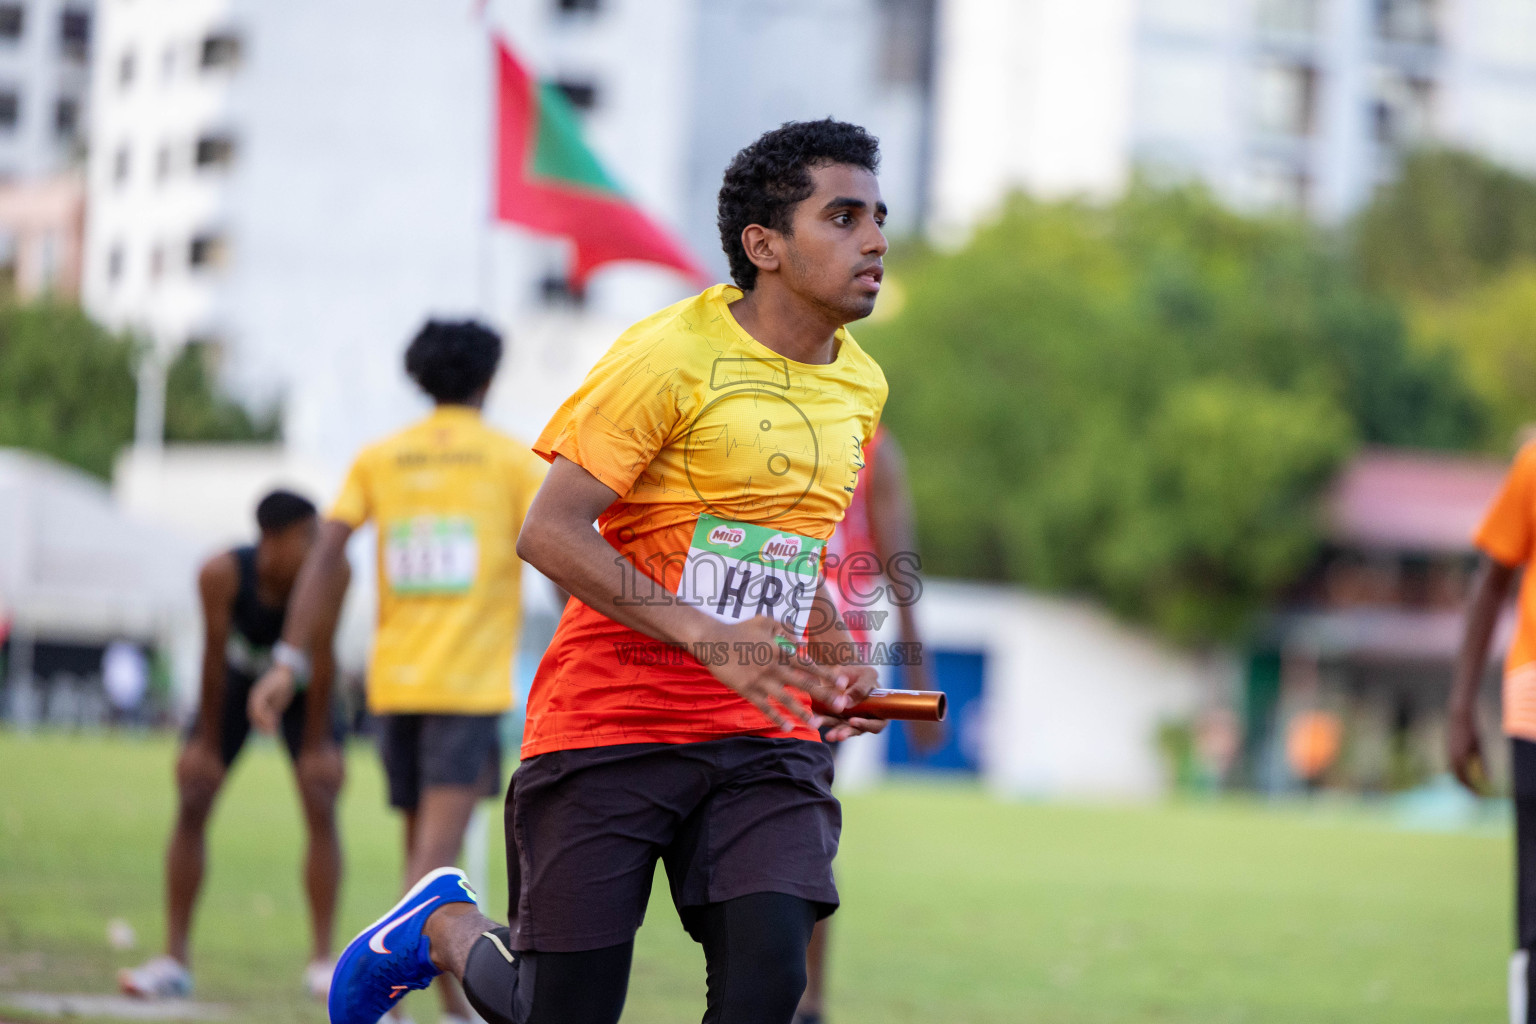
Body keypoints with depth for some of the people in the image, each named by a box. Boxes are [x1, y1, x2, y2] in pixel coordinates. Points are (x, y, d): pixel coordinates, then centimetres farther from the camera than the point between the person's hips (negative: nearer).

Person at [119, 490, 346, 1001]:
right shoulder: (221, 574, -34)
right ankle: (174, 961, 0)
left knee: (321, 806, -12)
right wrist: (207, 744, -15)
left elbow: (323, 661, -26)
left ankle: (322, 961, -6)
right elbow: (213, 659, -24)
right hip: (237, 677, 0)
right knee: (191, 803, -6)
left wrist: (316, 745, -19)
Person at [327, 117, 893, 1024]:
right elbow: (550, 532, -16)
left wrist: (835, 660, 10)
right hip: (610, 720, -5)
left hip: (762, 741, 5)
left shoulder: (860, 387, 12)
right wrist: (704, 636, -24)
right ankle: (446, 929, 32)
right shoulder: (669, 356, -12)